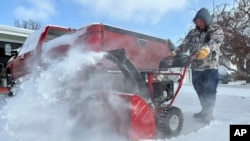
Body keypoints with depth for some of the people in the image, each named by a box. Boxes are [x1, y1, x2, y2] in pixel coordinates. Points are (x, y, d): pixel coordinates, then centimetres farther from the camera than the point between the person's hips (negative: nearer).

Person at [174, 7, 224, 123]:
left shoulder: (216, 30, -2)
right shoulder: (192, 32, 13)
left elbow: (215, 41, -23)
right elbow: (184, 45, 6)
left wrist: (206, 49, -45)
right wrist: (175, 53, -12)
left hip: (210, 67, -5)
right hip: (195, 67, 5)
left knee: (209, 91, 0)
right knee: (200, 91, 14)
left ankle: (208, 114, 16)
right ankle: (204, 111, 31)